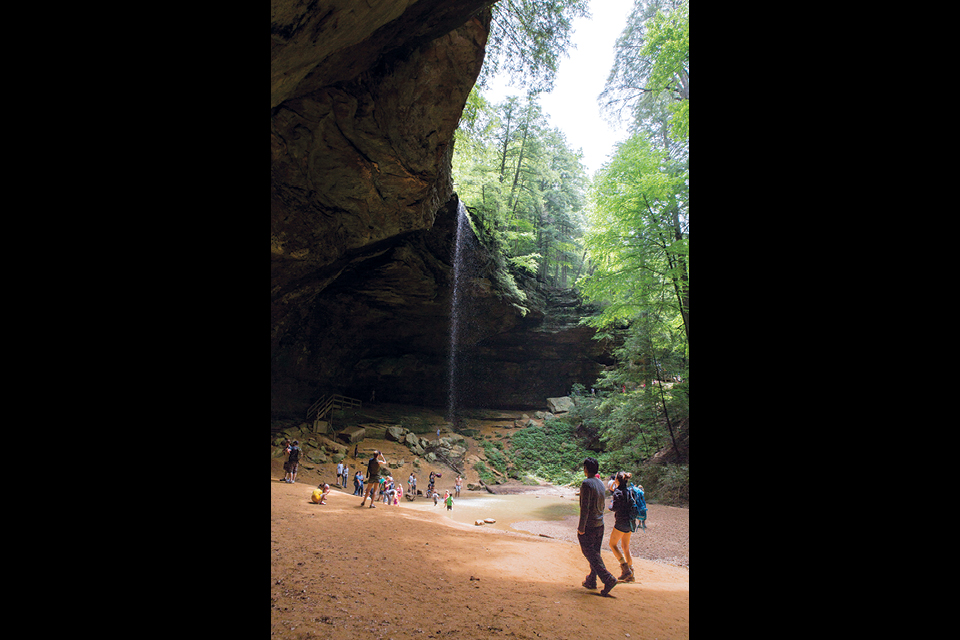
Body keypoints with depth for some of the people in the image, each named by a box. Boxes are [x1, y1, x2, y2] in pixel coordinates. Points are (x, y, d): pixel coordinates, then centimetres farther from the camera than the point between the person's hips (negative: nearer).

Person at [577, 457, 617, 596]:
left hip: (588, 526, -8)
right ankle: (591, 581, 24)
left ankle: (608, 579, -9)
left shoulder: (586, 484, -19)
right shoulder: (600, 483, 7)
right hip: (600, 524, 8)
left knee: (591, 554, -1)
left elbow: (585, 508, -21)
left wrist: (581, 527, -16)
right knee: (595, 553, 15)